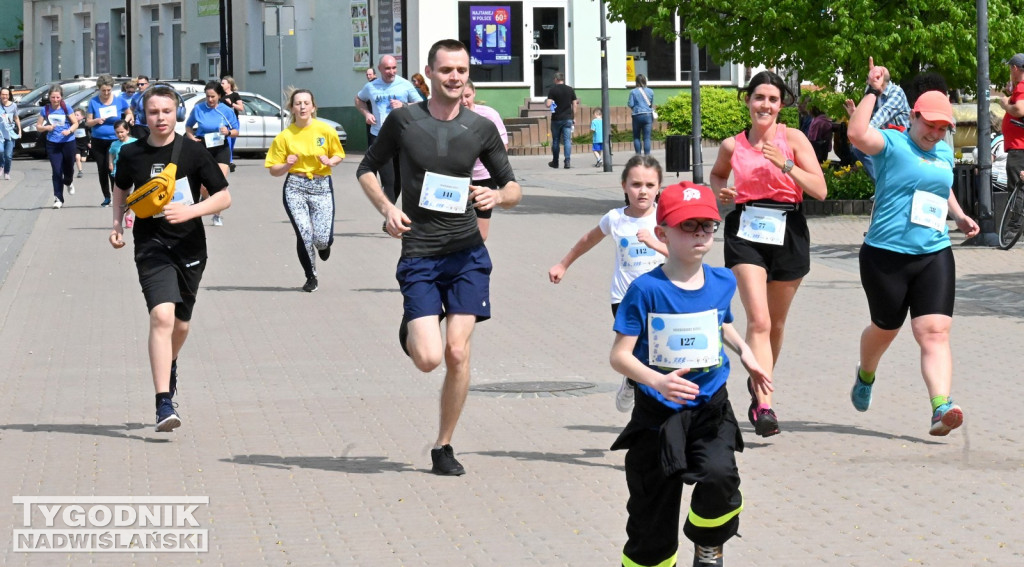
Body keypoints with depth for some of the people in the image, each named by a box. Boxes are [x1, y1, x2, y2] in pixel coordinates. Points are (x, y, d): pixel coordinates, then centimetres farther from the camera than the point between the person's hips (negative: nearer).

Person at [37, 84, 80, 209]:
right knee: (56, 171, -5)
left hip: (68, 142, 0)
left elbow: (76, 123, 1)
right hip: (52, 144, 0)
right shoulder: (45, 110, 0)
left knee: (68, 167, 12)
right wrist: (46, 127, -15)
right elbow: (38, 127, 6)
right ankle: (58, 198, 0)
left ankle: (68, 183, 48)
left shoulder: (66, 109, -4)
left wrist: (69, 130, -19)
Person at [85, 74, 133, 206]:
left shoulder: (119, 101, -3)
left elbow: (129, 114, 13)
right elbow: (88, 122, 2)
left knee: (111, 167, -16)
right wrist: (96, 121, -18)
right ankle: (106, 197, 21)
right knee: (102, 170, 8)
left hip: (114, 140, -2)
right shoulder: (94, 102, -2)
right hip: (98, 140, 2)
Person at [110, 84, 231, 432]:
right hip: (151, 246, -2)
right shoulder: (132, 154, -1)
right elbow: (121, 188, 20)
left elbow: (224, 197, -3)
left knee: (181, 323, 16)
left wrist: (190, 210, -18)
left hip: (189, 245, 2)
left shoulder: (193, 152, -5)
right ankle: (164, 404, -25)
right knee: (162, 316, -21)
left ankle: (169, 364, 52)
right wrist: (117, 224, 6)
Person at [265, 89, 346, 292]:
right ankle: (311, 277, 10)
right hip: (295, 187, 0)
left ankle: (323, 244, 31)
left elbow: (339, 155, 12)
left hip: (322, 186, 0)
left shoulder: (325, 130, -2)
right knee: (304, 234, -12)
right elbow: (273, 170, 4)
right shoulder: (285, 136, -1)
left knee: (323, 238, -10)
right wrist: (287, 165, -17)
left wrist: (330, 161, -10)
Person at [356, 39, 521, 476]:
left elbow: (514, 189, 12)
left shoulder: (481, 128, 4)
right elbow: (367, 169, 10)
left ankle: (444, 447, 9)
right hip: (419, 255, -1)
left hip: (467, 253, 1)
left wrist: (497, 197, -12)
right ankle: (410, 330, 26)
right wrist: (387, 208, -8)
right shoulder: (404, 120, -1)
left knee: (457, 351, -7)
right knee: (429, 358, -12)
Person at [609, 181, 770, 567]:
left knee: (719, 475, -25)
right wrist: (656, 381, -33)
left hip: (710, 409, 3)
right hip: (658, 415, -3)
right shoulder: (647, 290, -13)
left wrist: (746, 354, 8)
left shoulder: (722, 282, 3)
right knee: (652, 528, 3)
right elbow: (620, 354, -16)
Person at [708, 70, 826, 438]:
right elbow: (717, 174, 27)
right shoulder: (732, 145, 4)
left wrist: (786, 165, -18)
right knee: (758, 320, -17)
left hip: (787, 232, 1)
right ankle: (764, 406, -25)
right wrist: (721, 192, 5)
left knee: (776, 322, 15)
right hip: (745, 233, -1)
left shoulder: (792, 138, -1)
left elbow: (820, 190, -6)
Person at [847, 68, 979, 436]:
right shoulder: (891, 143, -7)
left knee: (935, 331, -12)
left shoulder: (945, 153, 15)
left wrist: (959, 216, 19)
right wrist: (873, 92, -23)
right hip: (886, 255, -4)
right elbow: (858, 134, -28)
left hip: (935, 256, 4)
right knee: (885, 329, 14)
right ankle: (865, 376, 47)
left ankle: (941, 408, -24)